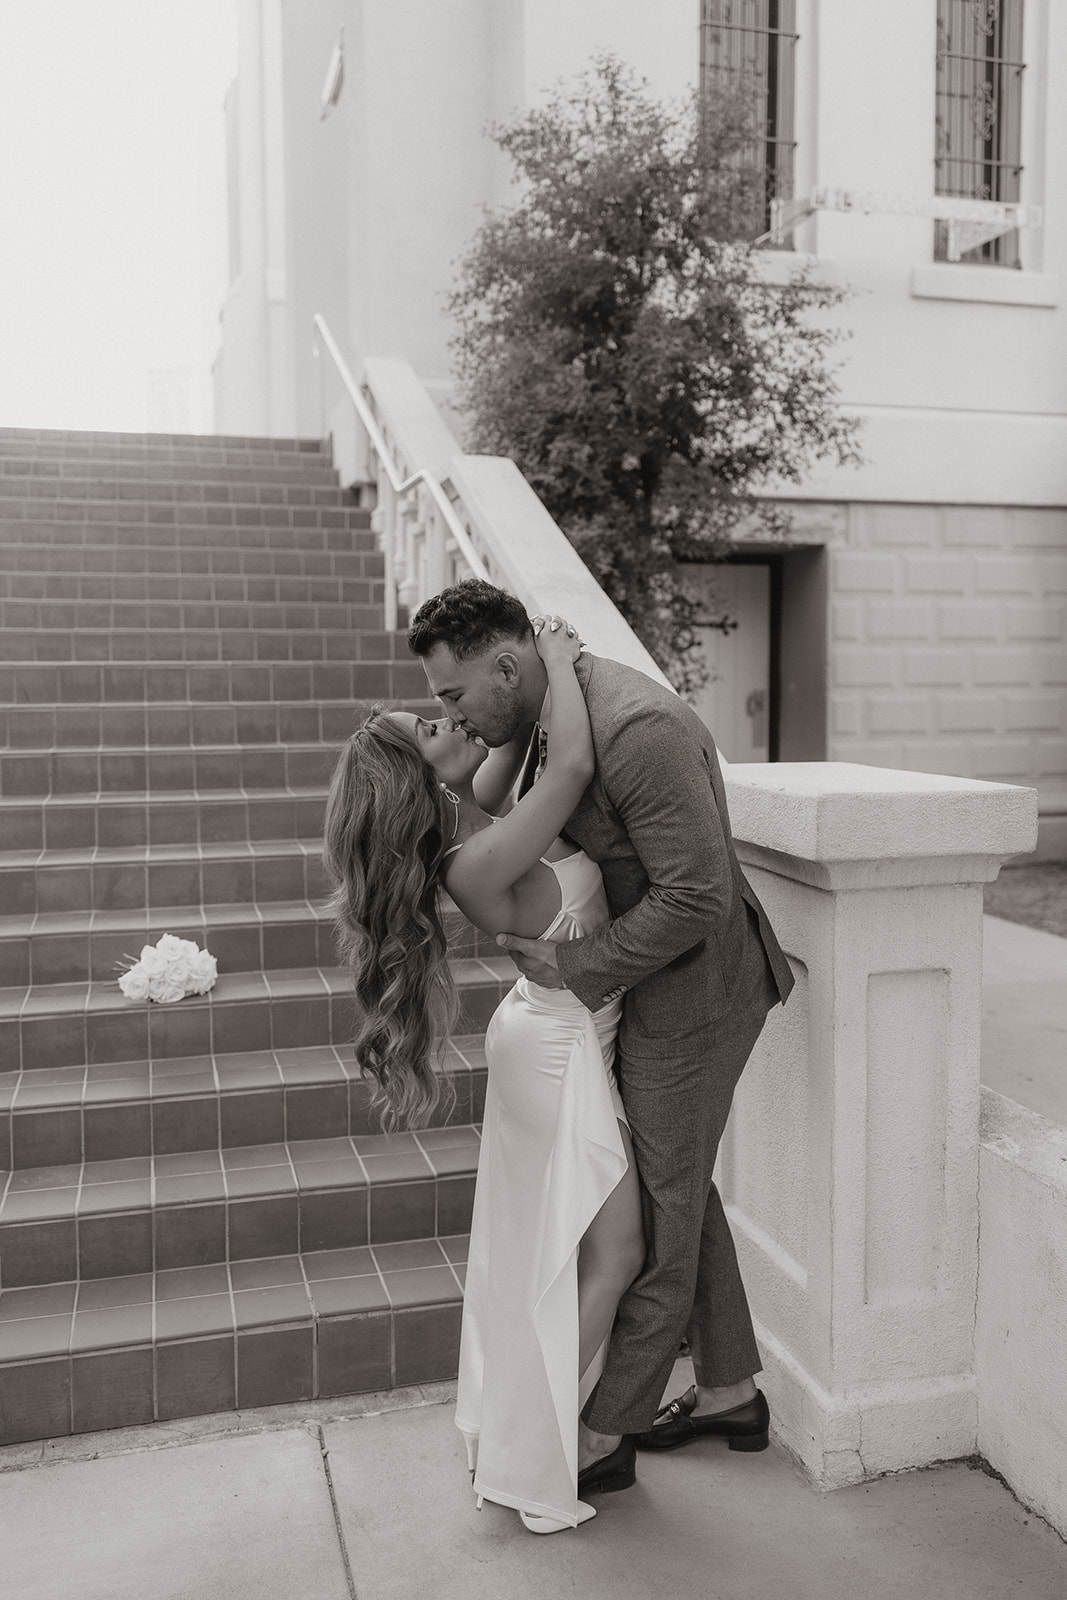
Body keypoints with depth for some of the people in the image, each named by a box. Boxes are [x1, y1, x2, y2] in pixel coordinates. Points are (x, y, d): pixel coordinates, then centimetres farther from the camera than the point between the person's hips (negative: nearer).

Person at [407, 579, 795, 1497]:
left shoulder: (638, 730, -29)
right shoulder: (554, 712, 2)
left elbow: (697, 896, -28)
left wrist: (575, 968, -20)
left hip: (694, 990, -10)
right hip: (654, 982, 10)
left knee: (659, 1214, 5)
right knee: (681, 1189, 20)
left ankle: (602, 1438, 22)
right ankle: (730, 1394, 38)